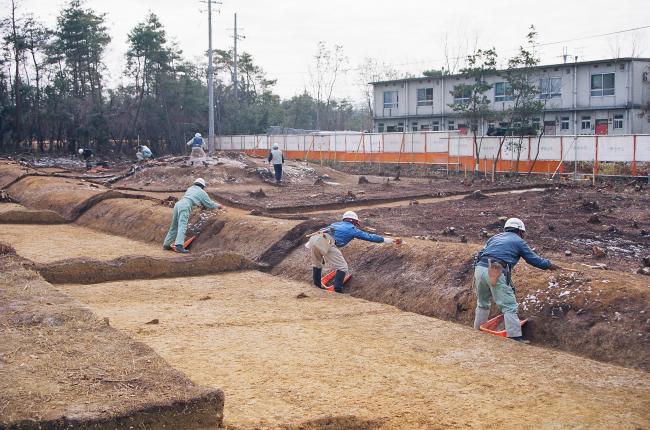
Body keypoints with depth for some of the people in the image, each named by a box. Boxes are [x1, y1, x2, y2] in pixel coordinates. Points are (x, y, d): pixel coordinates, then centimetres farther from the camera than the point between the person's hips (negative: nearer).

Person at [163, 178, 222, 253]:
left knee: (174, 227, 16)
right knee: (182, 227, -19)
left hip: (178, 204, 7)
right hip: (185, 207, -7)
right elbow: (210, 205, 23)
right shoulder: (202, 193, 16)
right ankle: (179, 246, -35)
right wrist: (217, 205, 42)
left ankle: (166, 245, 19)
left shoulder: (190, 188, 32)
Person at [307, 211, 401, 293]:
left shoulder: (336, 224, 36)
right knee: (342, 267, 8)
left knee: (317, 264, 30)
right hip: (326, 242, -7)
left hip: (314, 238, 7)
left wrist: (308, 244, 54)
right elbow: (370, 237, 21)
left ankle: (317, 286, 35)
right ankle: (338, 290, 5)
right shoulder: (352, 229, 20)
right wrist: (392, 240, 27)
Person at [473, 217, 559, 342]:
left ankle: (478, 330, 30)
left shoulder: (494, 237, 29)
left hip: (479, 268, 6)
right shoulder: (519, 242, 14)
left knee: (483, 303, 24)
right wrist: (549, 265, 31)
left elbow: (480, 254, 26)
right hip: (497, 273, -6)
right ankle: (515, 336, -8)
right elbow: (533, 259, 15)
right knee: (509, 306, -3)